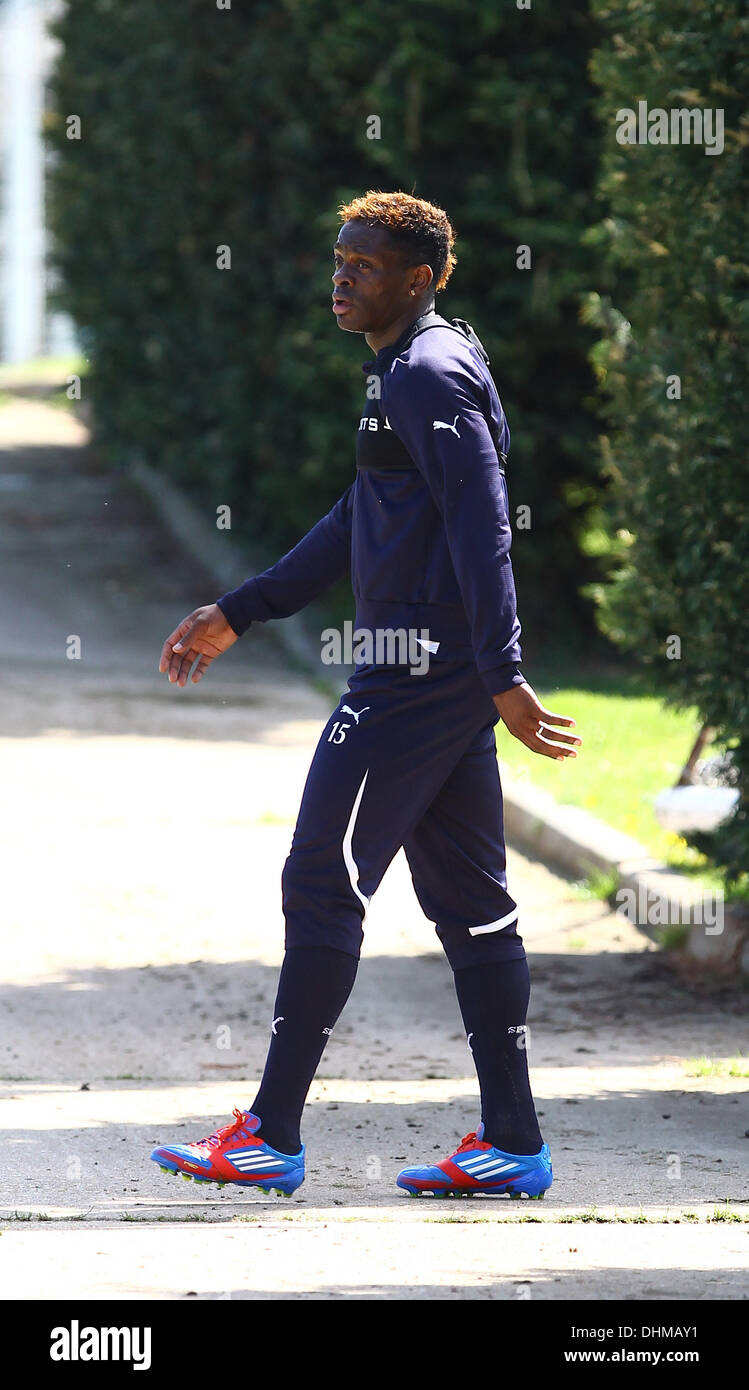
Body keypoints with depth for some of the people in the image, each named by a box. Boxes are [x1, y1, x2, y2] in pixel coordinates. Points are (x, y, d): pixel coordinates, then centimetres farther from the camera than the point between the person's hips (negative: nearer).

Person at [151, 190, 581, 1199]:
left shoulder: (431, 376, -12)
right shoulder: (409, 373, 19)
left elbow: (483, 531, -20)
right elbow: (359, 525, 28)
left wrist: (502, 675, -27)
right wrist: (234, 616, 30)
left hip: (414, 675, -10)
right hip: (448, 678, 10)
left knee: (322, 888, -5)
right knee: (468, 902, 9)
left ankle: (270, 1136, -2)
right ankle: (513, 1145, 10)